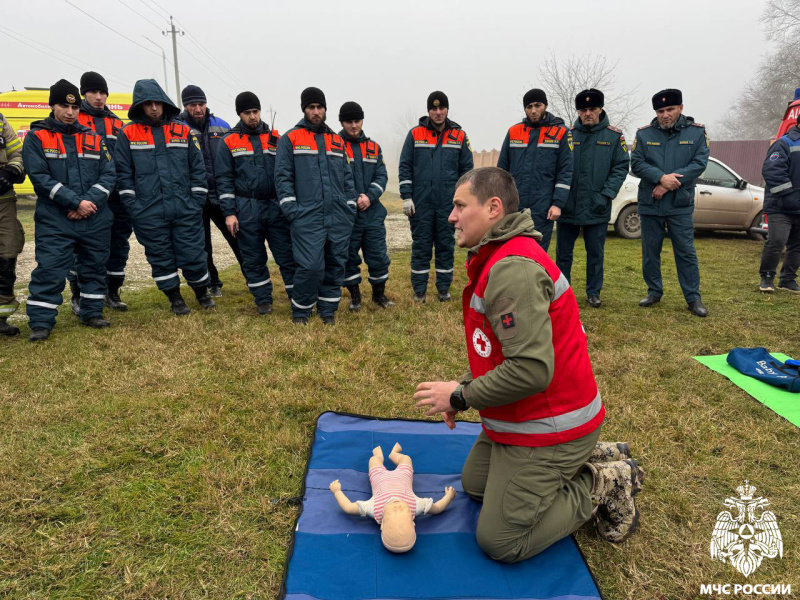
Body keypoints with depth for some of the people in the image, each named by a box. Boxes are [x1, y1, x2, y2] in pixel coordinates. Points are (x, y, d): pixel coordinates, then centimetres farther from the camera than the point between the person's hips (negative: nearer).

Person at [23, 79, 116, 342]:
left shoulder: (93, 139, 11)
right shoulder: (37, 137, 1)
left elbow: (108, 174, 5)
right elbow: (40, 177, -8)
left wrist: (90, 201, -11)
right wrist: (76, 202, -16)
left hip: (96, 219, 4)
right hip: (54, 221, -3)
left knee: (94, 267, 11)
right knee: (50, 270, -5)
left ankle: (92, 312, 25)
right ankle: (41, 322, 3)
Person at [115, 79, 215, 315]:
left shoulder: (183, 131, 6)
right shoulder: (128, 134, 3)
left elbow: (197, 168, 6)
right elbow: (123, 173, 3)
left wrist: (197, 202, 0)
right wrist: (133, 206, -3)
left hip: (185, 209, 0)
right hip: (149, 214, 0)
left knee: (193, 255, 3)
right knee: (160, 258, 9)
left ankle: (202, 293, 25)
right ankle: (175, 299, 24)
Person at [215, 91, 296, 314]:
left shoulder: (275, 138, 9)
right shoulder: (229, 141, 5)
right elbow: (224, 179, 2)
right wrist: (229, 212, -5)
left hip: (275, 206, 1)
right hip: (246, 209, 0)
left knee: (287, 255, -1)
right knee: (253, 259, 7)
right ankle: (263, 300, 19)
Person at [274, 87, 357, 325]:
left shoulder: (337, 141, 18)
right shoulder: (290, 139, 5)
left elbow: (347, 177, 20)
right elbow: (283, 177, 0)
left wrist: (350, 207, 11)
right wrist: (291, 210, -9)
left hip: (339, 218, 5)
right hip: (307, 217, -4)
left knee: (336, 265, 7)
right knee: (310, 266, -11)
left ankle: (328, 310, 21)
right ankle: (300, 311, 9)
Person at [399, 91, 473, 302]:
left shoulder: (459, 136, 6)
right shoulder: (415, 134, 2)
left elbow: (466, 169, 8)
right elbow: (405, 167, 1)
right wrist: (406, 197, -5)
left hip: (448, 203, 1)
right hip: (420, 203, -1)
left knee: (446, 245, 8)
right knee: (421, 246, 4)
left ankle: (444, 288, 19)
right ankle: (419, 290, 14)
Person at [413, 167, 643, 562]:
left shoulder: (512, 269, -27)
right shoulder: (499, 258, 8)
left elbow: (532, 370, -33)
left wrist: (461, 396, -19)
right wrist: (463, 387, 4)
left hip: (547, 427, -10)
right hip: (521, 419, 10)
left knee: (499, 543, -1)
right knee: (474, 484, 25)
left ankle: (602, 485, 9)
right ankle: (591, 458, 22)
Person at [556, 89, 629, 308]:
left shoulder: (614, 136, 2)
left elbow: (621, 167, 0)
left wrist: (606, 194, -12)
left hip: (597, 208, -1)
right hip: (568, 206, 1)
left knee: (595, 253, 8)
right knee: (563, 252, 8)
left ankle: (593, 292, 20)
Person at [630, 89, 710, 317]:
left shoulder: (696, 132, 2)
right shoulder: (644, 133, 3)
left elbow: (700, 163, -6)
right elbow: (636, 163, -5)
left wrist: (671, 183, -17)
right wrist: (661, 177, -20)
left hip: (681, 205, -1)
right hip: (650, 204, 1)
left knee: (686, 252, 1)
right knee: (650, 251, 9)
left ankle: (693, 298, 10)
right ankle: (654, 292, 23)